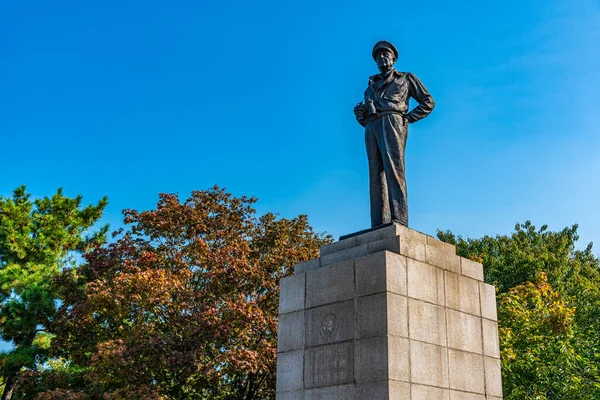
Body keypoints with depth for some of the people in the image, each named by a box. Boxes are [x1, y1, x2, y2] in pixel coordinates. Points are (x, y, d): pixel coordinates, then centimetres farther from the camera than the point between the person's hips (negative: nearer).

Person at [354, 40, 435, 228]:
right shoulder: (372, 84, 34)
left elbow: (428, 102, 15)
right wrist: (359, 112, 4)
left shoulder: (406, 78, 23)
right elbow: (364, 112, 29)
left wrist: (408, 117, 1)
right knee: (376, 176, -9)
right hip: (371, 128, 4)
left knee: (393, 168, -23)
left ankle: (398, 221, -35)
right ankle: (379, 225, -19)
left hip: (391, 122, -4)